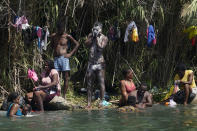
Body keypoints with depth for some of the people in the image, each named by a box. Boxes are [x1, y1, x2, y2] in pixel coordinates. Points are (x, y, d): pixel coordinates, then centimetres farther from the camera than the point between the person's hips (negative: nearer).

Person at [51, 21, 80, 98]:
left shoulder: (67, 36, -1)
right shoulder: (53, 36, 9)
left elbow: (77, 44, 5)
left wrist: (71, 53, -1)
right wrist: (55, 51, 12)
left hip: (64, 58, -3)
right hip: (56, 59, 3)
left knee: (66, 78, -4)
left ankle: (64, 96, 0)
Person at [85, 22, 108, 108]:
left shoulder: (104, 38, 0)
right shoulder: (90, 35, 12)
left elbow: (100, 48, -14)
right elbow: (87, 44, -2)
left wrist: (97, 37, -9)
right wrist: (92, 36, -7)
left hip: (99, 62, -4)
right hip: (91, 62, 4)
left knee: (101, 82, -6)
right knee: (89, 83, 3)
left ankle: (102, 101, 0)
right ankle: (89, 102, 8)